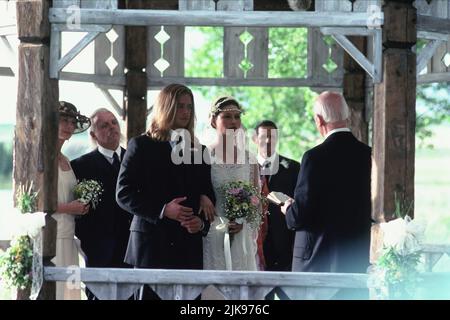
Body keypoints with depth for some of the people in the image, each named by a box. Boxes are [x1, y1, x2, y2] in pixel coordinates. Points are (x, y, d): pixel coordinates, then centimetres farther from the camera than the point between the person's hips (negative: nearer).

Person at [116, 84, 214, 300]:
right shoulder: (142, 145, 4)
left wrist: (202, 223, -3)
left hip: (189, 249, 4)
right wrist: (162, 210, -15)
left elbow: (207, 197, 19)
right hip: (151, 246, -4)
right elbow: (123, 194, -3)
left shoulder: (198, 151, 18)